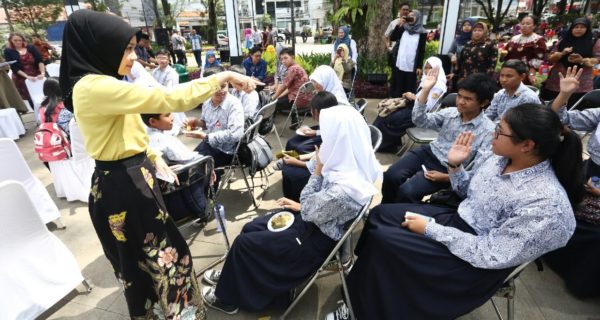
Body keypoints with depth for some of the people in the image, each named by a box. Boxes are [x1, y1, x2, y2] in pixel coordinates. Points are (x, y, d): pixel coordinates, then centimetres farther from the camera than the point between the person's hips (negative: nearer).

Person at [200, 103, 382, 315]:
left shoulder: (342, 189, -38)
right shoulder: (355, 165, -10)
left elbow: (308, 211, -20)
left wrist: (317, 170, -20)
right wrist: (300, 205, 5)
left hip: (317, 240, -8)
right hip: (317, 220, 8)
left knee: (244, 242, 1)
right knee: (251, 228, 13)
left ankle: (226, 298, 26)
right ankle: (233, 277, 35)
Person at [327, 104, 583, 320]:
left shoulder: (545, 203, -27)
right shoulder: (500, 156, -5)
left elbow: (488, 254, -26)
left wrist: (429, 229, -23)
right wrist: (455, 166, -6)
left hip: (476, 261, -8)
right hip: (457, 220, 8)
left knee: (382, 239, -18)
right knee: (379, 214, 4)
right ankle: (364, 280, 23)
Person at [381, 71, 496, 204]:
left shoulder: (488, 131, -13)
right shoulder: (450, 112, 1)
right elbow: (420, 121, -4)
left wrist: (446, 177, -22)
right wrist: (425, 90, -14)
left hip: (448, 170, -4)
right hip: (429, 152, 5)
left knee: (406, 191, -24)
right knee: (391, 176, -17)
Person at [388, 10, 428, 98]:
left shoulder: (422, 33, 2)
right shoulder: (403, 28, 10)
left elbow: (421, 51, 0)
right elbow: (392, 38, -2)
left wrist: (419, 67, -6)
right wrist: (398, 25, -11)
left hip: (412, 66, -2)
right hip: (398, 64, 2)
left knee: (409, 88, 2)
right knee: (397, 86, 8)